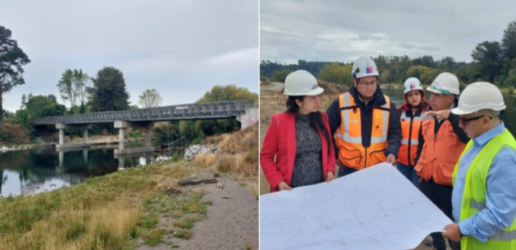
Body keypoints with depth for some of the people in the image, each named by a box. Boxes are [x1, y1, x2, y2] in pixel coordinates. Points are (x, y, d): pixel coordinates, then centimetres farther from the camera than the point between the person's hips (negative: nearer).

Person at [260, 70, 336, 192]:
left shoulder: (321, 118, 1)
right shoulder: (279, 122, -11)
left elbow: (329, 149, 13)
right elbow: (265, 156, -4)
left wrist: (330, 170, -3)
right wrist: (278, 182, -14)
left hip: (320, 187, 4)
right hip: (291, 191, -3)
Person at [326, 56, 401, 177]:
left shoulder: (387, 104, -2)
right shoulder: (341, 103, -9)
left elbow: (395, 132, 1)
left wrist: (392, 152, -17)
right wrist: (333, 155, 0)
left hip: (378, 169, 2)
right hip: (348, 169, -2)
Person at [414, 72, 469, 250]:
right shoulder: (428, 117, 5)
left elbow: (470, 138, -32)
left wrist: (450, 117, -38)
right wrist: (418, 167, 14)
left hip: (450, 186, -6)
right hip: (427, 183, 6)